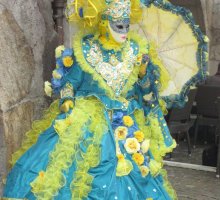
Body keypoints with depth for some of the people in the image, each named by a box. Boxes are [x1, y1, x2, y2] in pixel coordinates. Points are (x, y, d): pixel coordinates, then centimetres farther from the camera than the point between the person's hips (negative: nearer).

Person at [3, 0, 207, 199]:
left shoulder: (135, 50, 2)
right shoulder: (84, 50, -5)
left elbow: (146, 89, 7)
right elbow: (70, 81, 3)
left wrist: (144, 72, -10)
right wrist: (66, 100, -11)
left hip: (127, 124, 2)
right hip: (85, 119, -2)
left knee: (134, 175, 1)